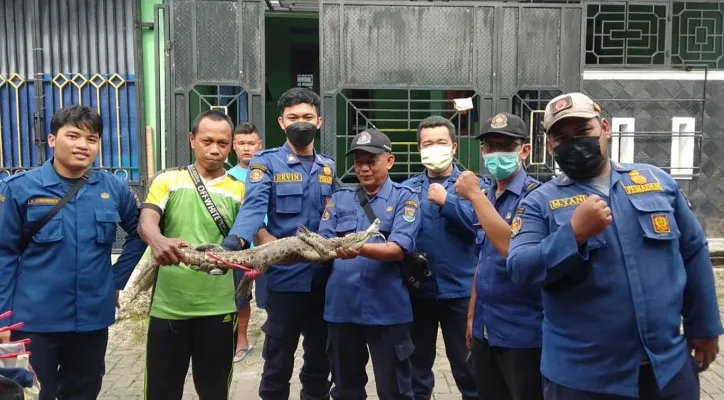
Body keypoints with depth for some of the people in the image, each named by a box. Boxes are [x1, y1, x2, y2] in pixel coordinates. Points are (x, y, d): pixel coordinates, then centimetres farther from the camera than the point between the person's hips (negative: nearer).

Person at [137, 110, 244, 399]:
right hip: (168, 306, 0)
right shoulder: (168, 180, 2)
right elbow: (145, 222, -13)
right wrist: (157, 240, -36)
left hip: (217, 307, 1)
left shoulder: (239, 190, 6)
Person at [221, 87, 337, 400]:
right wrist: (235, 240, -40)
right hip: (284, 277, -4)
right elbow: (253, 207, -22)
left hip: (323, 277, 4)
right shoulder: (267, 162, -5)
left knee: (320, 357, 17)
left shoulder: (328, 167, 10)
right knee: (278, 361, 9)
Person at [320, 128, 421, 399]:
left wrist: (359, 249, -31)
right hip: (342, 307, 4)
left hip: (387, 309, -3)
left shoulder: (405, 198, -2)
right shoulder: (340, 199, 11)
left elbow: (398, 249, -14)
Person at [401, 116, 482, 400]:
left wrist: (447, 202, -20)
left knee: (467, 366, 9)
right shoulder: (408, 188, 7)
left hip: (460, 289, -2)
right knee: (417, 364, 17)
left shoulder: (473, 184, 0)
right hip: (418, 289, 3)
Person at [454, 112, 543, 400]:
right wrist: (472, 314, 16)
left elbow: (511, 247, -28)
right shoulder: (486, 198, 8)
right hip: (485, 329, 7)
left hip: (522, 332, -7)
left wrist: (475, 195, -21)